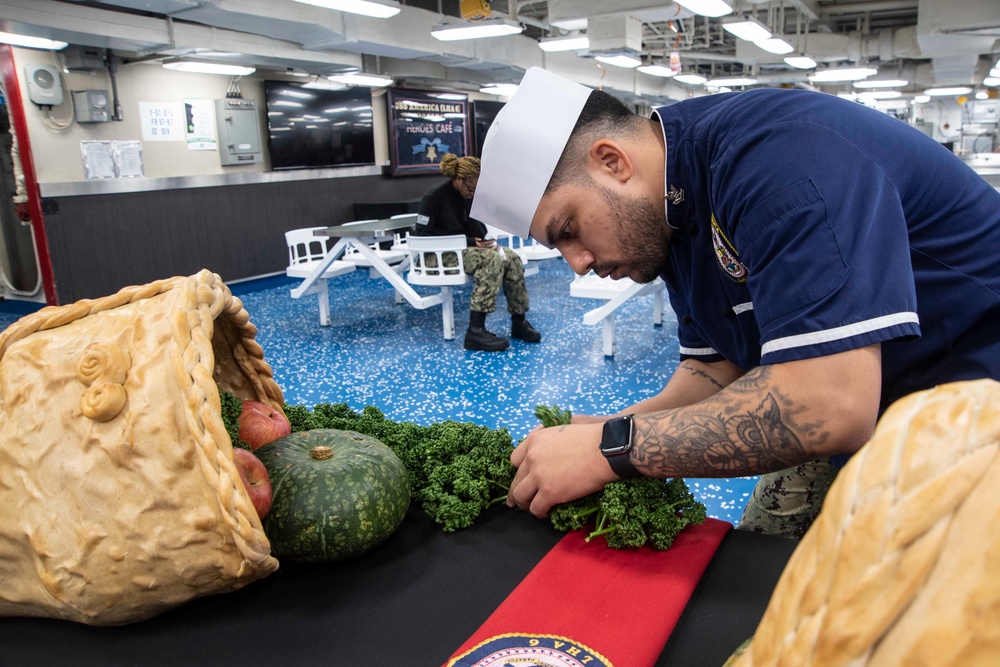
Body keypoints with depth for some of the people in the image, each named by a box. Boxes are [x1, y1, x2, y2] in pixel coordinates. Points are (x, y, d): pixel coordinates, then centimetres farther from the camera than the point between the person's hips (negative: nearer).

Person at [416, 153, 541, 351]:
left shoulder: (470, 197, 7)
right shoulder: (434, 197, -13)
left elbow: (477, 229, 15)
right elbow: (422, 237, -16)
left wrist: (485, 241, -12)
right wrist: (468, 241, -20)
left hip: (464, 248, 7)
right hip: (439, 255, -7)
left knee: (511, 258, -14)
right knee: (492, 259, -31)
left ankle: (519, 322, -5)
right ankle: (476, 331, -36)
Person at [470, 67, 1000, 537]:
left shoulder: (776, 154, -30)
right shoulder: (668, 216, 0)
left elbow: (831, 405, -38)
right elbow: (717, 367, 3)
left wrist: (612, 448, -32)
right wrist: (610, 428, -14)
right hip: (860, 421, 8)